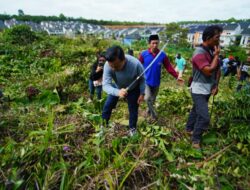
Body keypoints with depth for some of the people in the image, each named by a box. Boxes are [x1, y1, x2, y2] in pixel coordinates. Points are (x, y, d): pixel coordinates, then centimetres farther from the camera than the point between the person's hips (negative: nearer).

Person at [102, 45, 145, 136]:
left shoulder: (135, 64, -39)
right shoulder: (107, 65, -36)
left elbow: (142, 79, -19)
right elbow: (105, 85, -38)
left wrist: (142, 93, -14)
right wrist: (117, 92, -57)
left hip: (133, 89, -1)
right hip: (117, 88, 2)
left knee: (133, 109, 7)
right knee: (107, 105, 2)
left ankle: (132, 128, 33)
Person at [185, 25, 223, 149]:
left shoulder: (212, 51, 6)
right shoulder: (199, 53, -22)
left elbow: (218, 69, 11)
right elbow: (209, 71, -28)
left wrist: (216, 85, 1)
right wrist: (216, 55, -17)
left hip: (207, 89, 9)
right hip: (199, 90, -9)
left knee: (196, 110, 22)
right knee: (204, 117, -8)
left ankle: (189, 129, 40)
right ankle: (195, 140, 9)